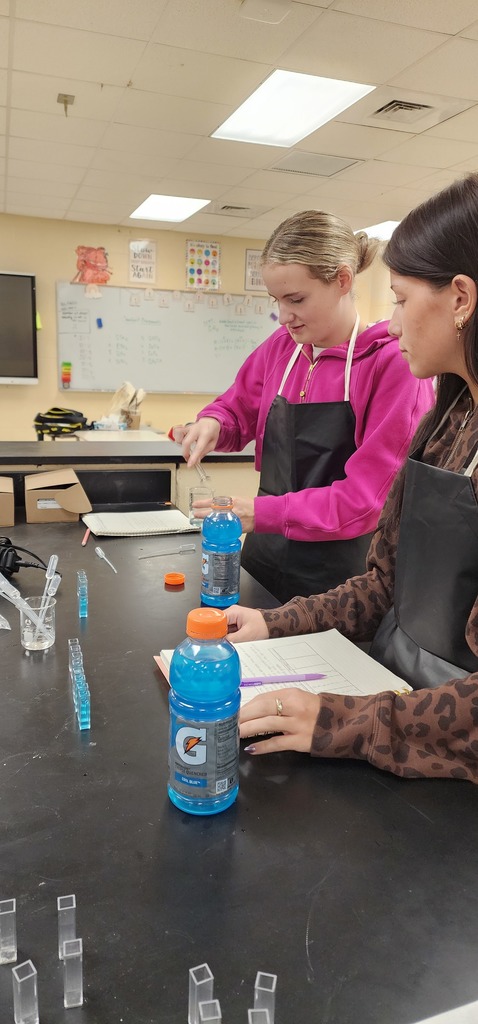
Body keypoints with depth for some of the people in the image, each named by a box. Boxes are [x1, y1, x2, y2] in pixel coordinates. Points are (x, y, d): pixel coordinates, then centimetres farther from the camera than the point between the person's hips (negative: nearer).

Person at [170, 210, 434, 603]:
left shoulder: (395, 361, -15)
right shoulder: (280, 348, 2)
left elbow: (369, 497, -19)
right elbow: (237, 410, 16)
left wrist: (262, 513, -23)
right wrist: (212, 423, -8)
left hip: (342, 577, -5)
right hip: (264, 557, 5)